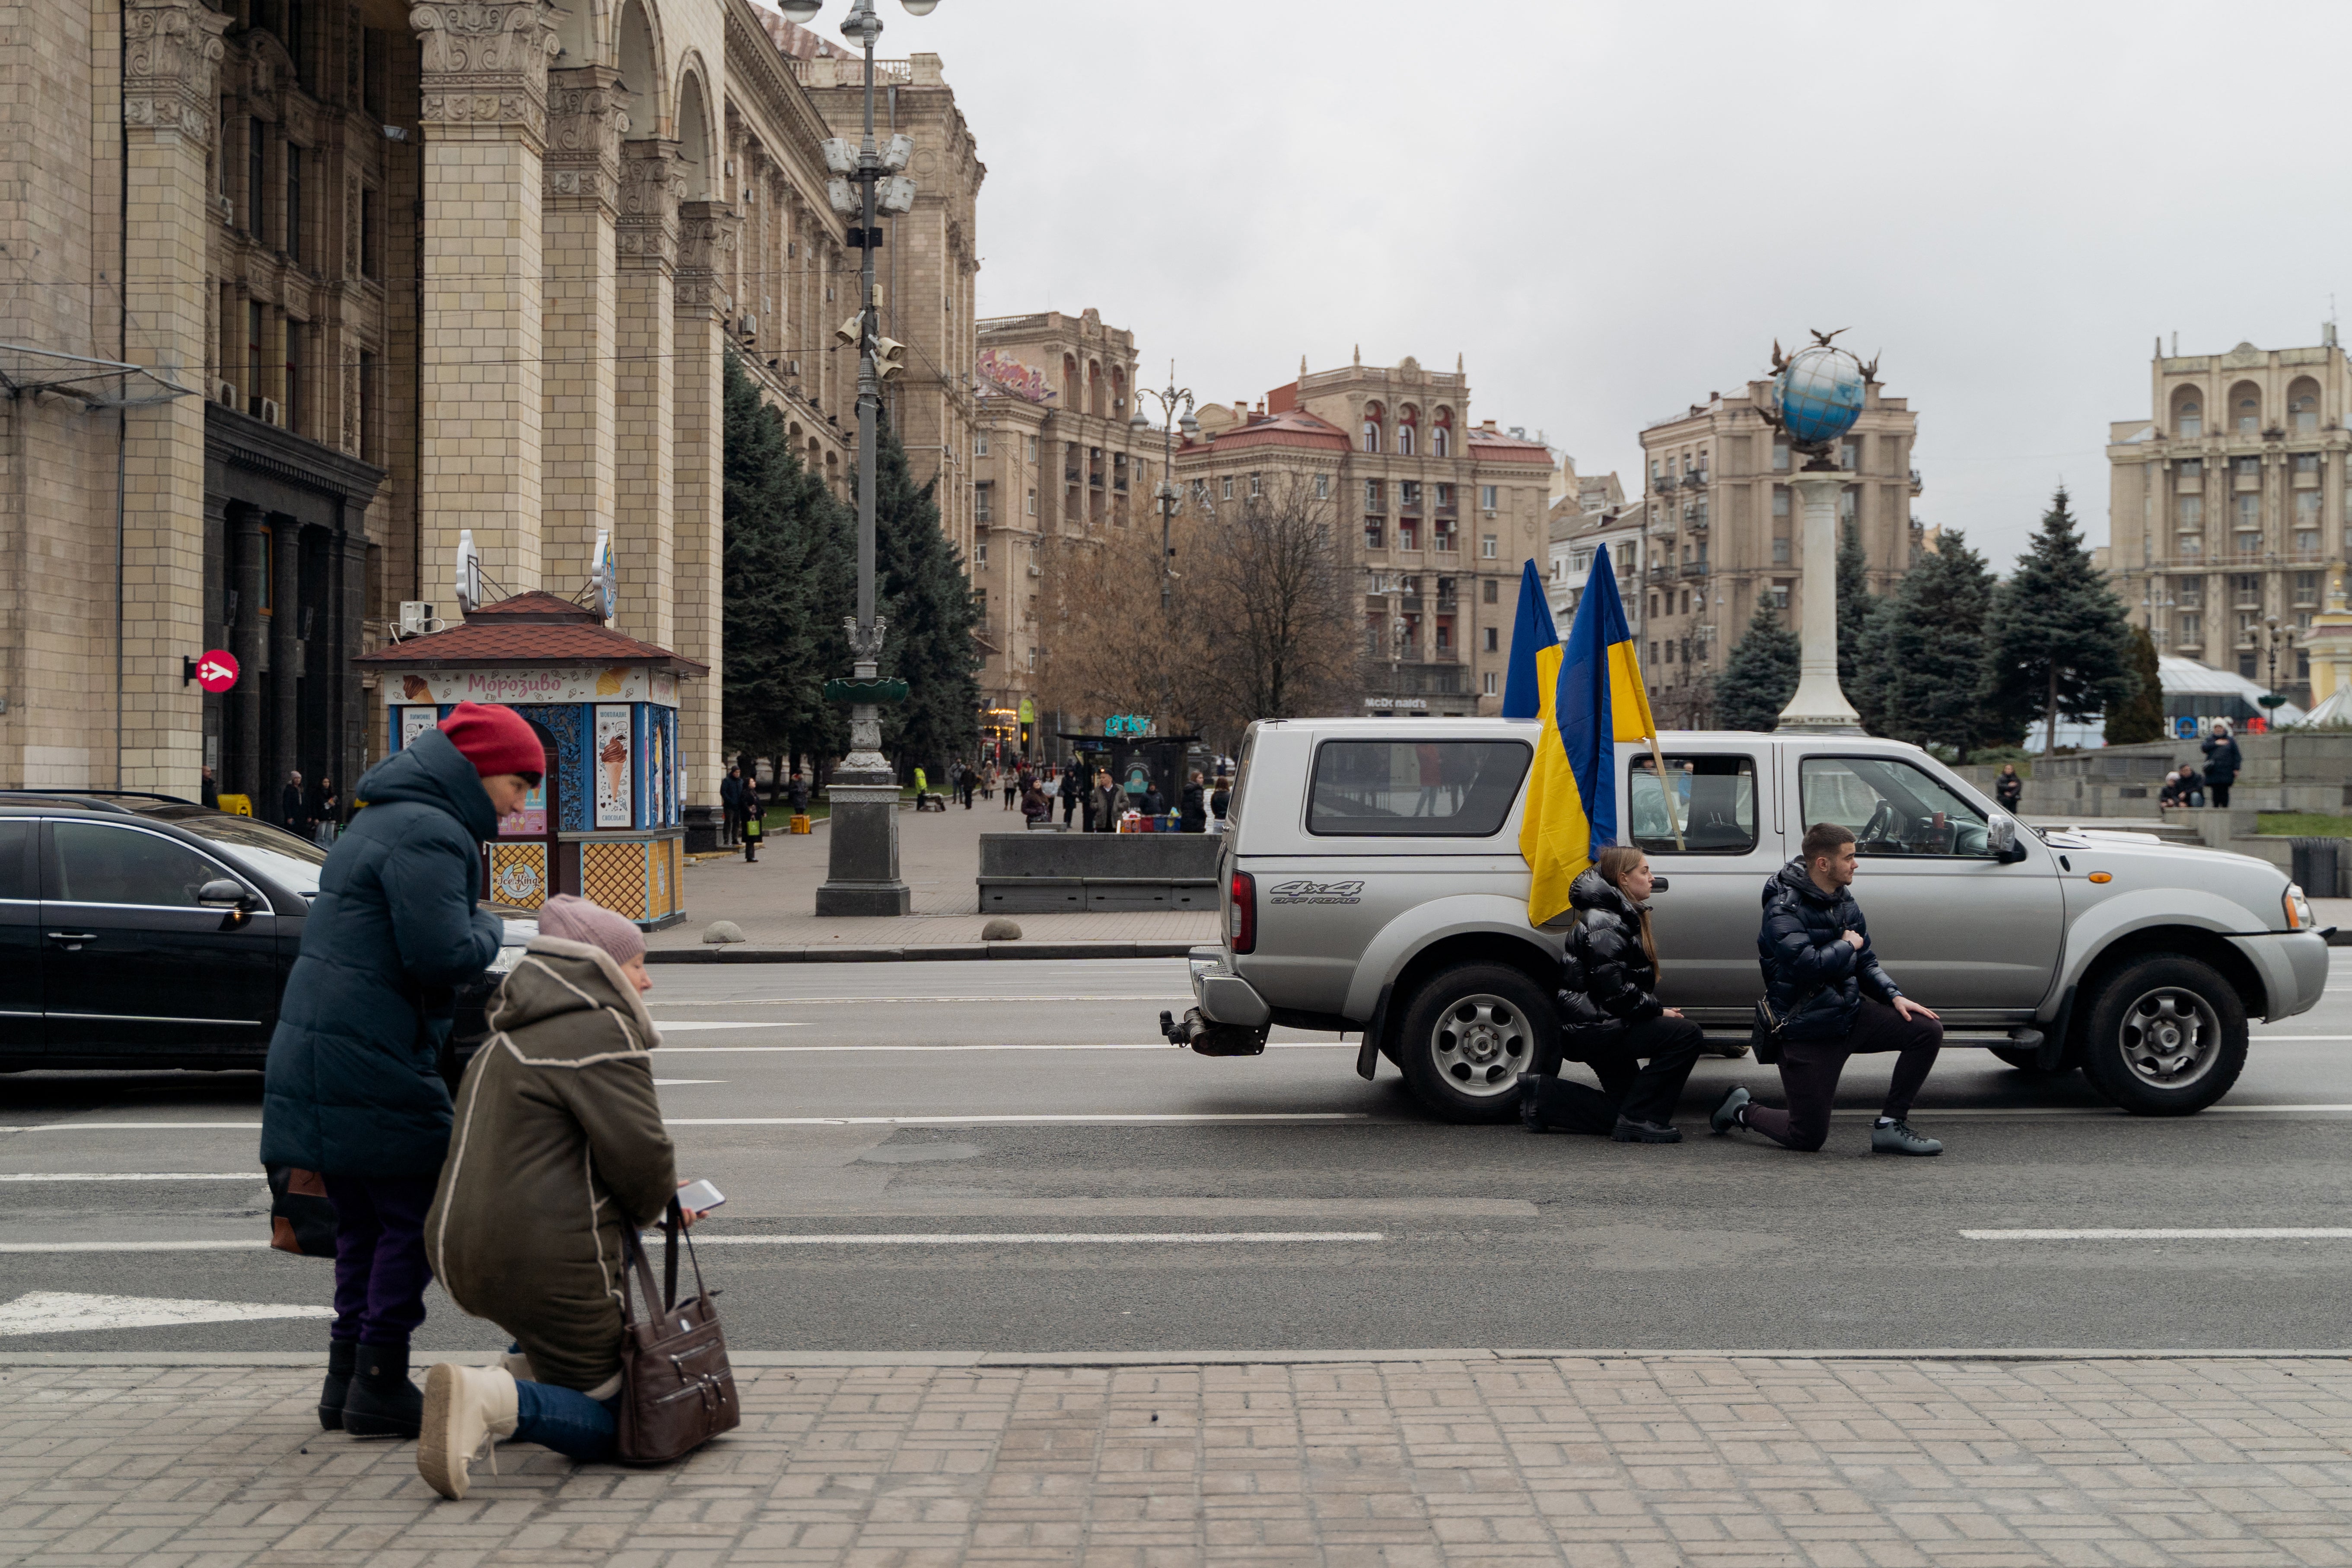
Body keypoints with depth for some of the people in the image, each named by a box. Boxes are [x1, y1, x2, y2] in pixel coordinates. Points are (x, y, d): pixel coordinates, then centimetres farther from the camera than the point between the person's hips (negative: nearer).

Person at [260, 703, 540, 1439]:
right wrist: (489, 928, -4)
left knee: (364, 1223, 16)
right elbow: (444, 956, -22)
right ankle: (379, 1386, 2)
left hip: (317, 1052, 10)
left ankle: (349, 1378, 22)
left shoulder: (384, 822, 20)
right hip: (373, 1067, -10)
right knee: (413, 1218, -2)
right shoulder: (428, 836, -14)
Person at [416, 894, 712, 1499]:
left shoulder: (507, 1043, 20)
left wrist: (654, 1198, 20)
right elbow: (641, 1155, -17)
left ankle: (526, 1368, 20)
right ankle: (495, 1400, -20)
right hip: (550, 1266, -9)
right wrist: (650, 1209, 6)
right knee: (607, 1426, 5)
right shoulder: (600, 1034, -11)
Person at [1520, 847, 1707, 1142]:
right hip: (1592, 1028, -11)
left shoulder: (1625, 917, 17)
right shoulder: (1603, 924, -16)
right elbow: (1614, 989, -24)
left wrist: (1659, 1009, 5)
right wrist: (1658, 1011, -16)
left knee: (1623, 1105, 11)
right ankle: (1638, 1120, -17)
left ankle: (1544, 1097, 15)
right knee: (1687, 1035, -20)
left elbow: (1630, 985, 21)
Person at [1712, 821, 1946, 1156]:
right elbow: (1806, 965, -32)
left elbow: (1865, 962, 15)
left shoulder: (1844, 901, 8)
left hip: (1851, 1013, 7)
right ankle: (1740, 1110, 24)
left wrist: (1894, 996, -2)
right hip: (1807, 1030, -7)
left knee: (1928, 1030, -8)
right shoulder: (1784, 909, -18)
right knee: (1808, 1138, -6)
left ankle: (1890, 1126, 2)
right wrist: (1848, 945, -15)